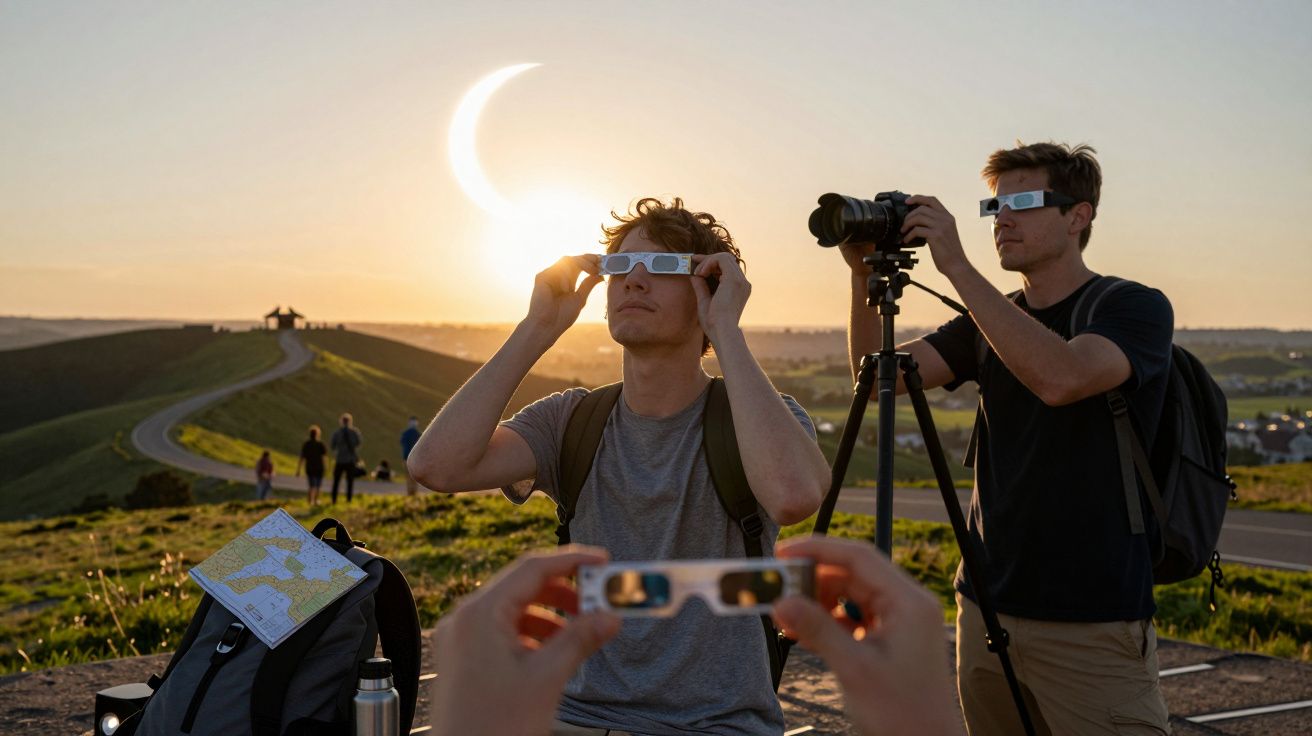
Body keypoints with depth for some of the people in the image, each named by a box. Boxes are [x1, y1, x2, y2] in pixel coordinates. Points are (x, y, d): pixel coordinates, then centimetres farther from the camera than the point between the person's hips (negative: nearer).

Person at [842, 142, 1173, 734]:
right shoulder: (989, 324, 11)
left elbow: (1060, 378, -29)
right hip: (987, 611, 6)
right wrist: (865, 274, -11)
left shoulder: (1136, 309, -8)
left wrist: (957, 267, -26)